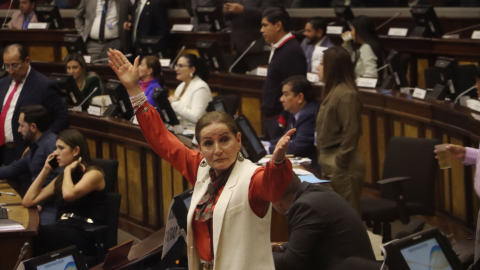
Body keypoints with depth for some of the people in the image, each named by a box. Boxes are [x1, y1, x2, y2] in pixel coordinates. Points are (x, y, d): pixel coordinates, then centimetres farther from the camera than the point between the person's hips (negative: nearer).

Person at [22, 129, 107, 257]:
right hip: (63, 231, 7)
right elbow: (28, 202, 18)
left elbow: (69, 195, -19)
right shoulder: (61, 178, 24)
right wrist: (46, 170, 17)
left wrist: (68, 169, 1)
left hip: (84, 236, -7)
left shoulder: (93, 173, 1)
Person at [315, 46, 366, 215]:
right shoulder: (333, 92, 14)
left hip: (345, 168, -10)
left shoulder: (346, 95, -15)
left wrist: (339, 166, -18)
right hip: (331, 162, 10)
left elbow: (351, 132, -19)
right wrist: (326, 163, 16)